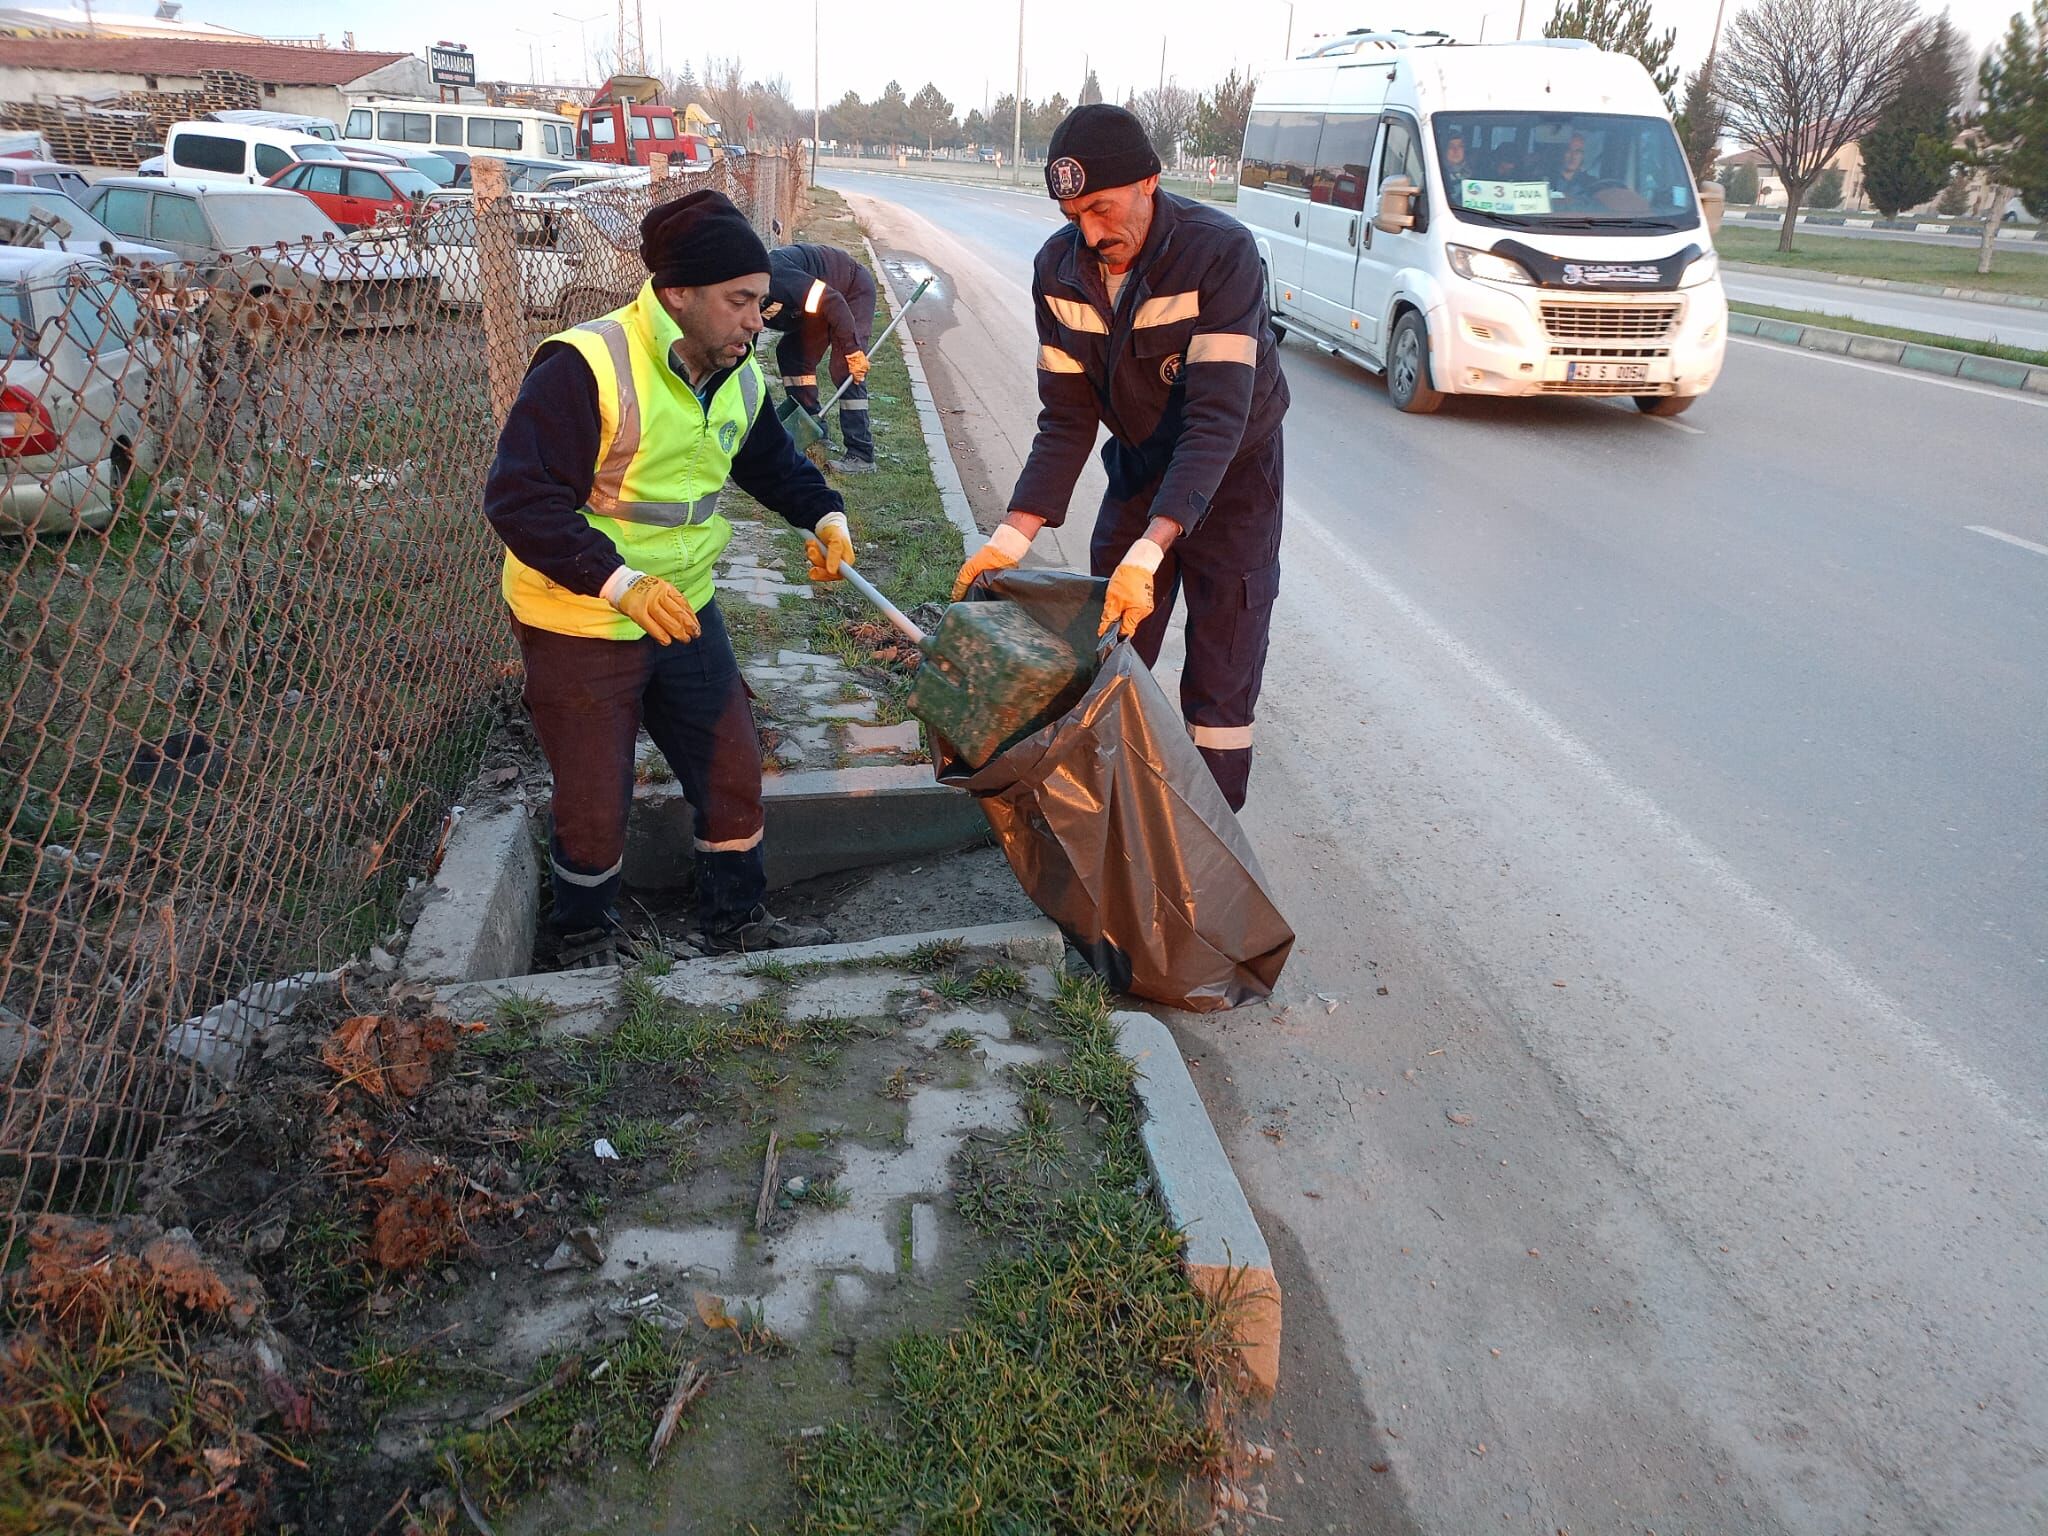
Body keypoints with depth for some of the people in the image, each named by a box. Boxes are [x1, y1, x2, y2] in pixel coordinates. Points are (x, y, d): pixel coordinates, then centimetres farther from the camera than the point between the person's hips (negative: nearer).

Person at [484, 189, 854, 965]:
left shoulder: (738, 377, 1)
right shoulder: (584, 366, -24)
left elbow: (773, 461, 20)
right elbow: (518, 498, -28)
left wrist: (823, 514, 2)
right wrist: (618, 582, -38)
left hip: (684, 610, 7)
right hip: (578, 625, -7)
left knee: (733, 769, 13)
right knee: (594, 803, 6)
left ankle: (736, 918, 34)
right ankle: (582, 937, 34)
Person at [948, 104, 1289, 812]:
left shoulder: (1221, 251, -30)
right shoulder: (1059, 268, -14)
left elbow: (1217, 417, -37)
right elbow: (1067, 419, -11)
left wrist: (1149, 553, -47)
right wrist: (1014, 534, -24)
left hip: (1232, 468, -4)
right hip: (1139, 462, 5)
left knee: (1220, 685, -3)